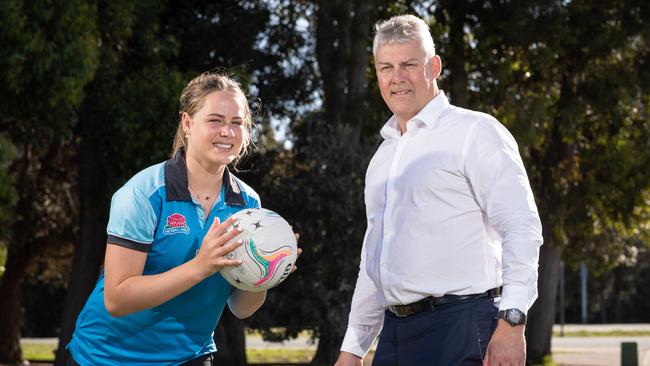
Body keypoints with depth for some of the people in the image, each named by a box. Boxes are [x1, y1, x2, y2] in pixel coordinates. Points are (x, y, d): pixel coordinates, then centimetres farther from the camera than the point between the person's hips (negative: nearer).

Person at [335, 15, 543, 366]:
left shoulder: (474, 132, -2)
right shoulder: (383, 156, 20)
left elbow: (522, 228, -11)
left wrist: (511, 322, -19)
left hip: (460, 327, -7)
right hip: (395, 332, 7)